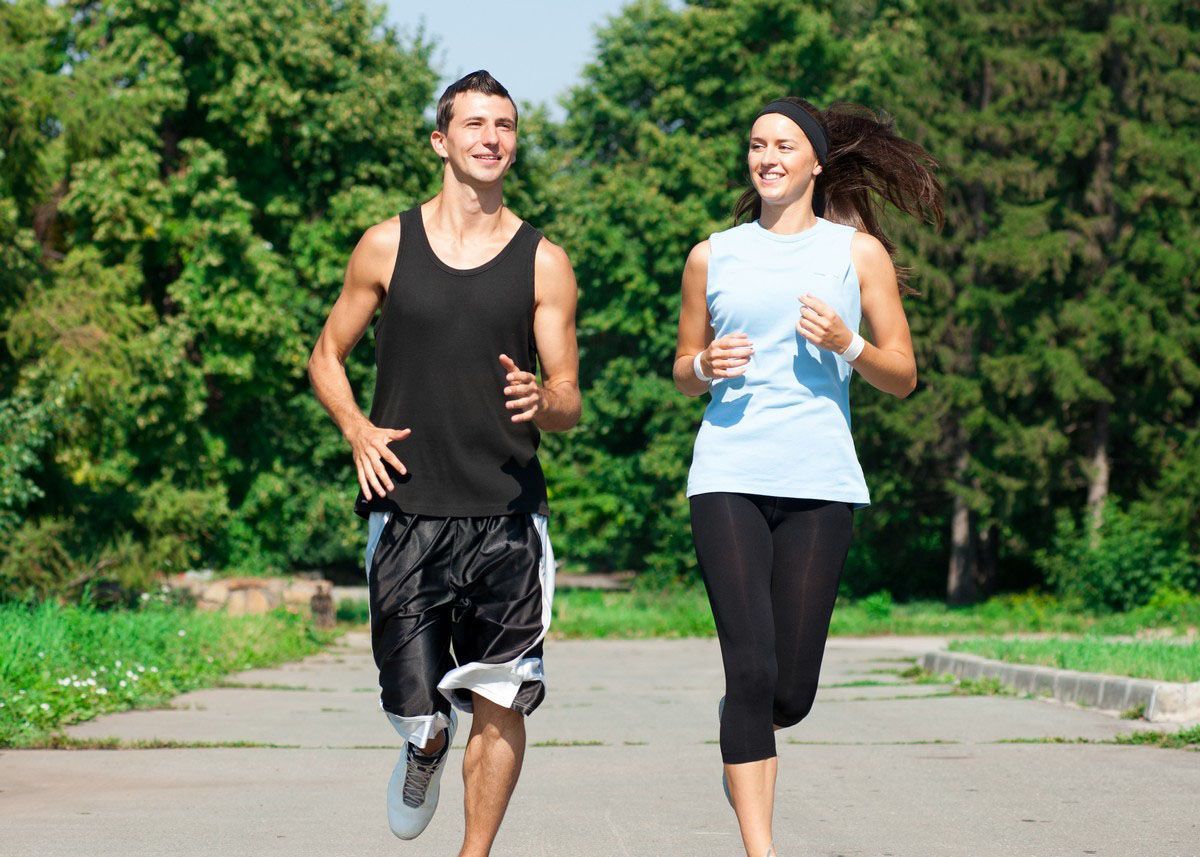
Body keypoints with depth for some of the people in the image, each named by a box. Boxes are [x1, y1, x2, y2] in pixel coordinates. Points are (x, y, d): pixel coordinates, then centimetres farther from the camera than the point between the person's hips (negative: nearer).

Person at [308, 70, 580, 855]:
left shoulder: (543, 262, 6)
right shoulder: (388, 246, 7)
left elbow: (569, 404, 6)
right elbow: (327, 358, 15)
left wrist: (540, 401, -18)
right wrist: (358, 430, -4)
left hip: (506, 515, 0)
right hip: (407, 509, 0)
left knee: (502, 702, -4)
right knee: (417, 709, -2)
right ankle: (426, 748, 35)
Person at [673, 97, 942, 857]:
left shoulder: (858, 251, 10)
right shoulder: (713, 257, 14)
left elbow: (903, 378, 9)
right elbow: (683, 374, 22)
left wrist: (845, 344, -10)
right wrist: (706, 367, -1)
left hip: (820, 481, 0)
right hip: (729, 478, 0)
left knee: (792, 692, 0)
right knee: (752, 671, -13)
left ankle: (744, 735, 36)